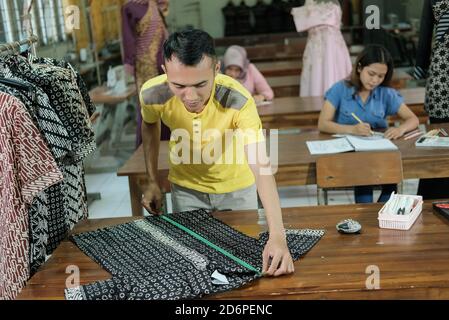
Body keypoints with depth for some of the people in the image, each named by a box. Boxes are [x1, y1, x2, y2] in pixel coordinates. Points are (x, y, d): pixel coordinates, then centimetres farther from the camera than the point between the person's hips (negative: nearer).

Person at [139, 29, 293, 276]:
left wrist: (277, 235, -52)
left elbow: (261, 168, -42)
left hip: (236, 186, -1)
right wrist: (152, 181, -1)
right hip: (186, 187, 2)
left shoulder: (239, 100, -36)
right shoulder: (153, 94, -27)